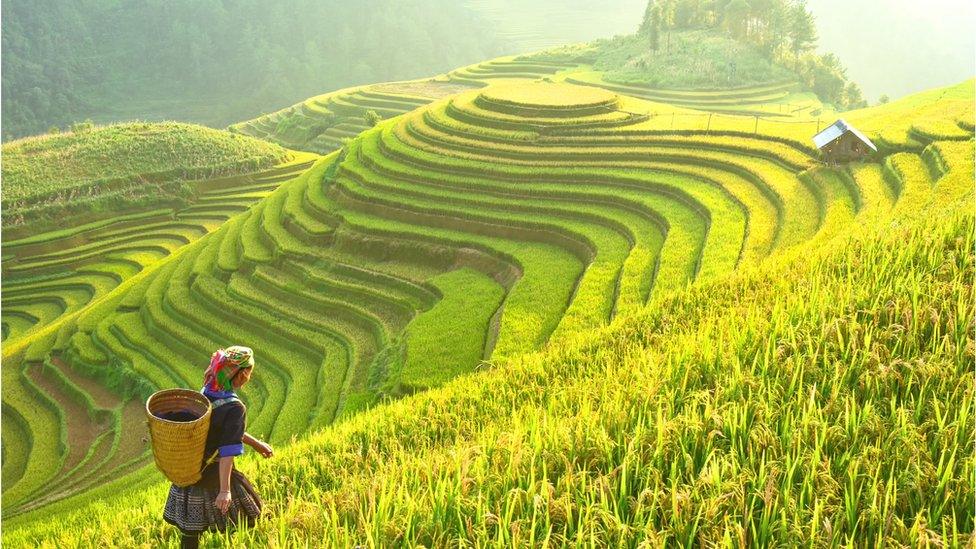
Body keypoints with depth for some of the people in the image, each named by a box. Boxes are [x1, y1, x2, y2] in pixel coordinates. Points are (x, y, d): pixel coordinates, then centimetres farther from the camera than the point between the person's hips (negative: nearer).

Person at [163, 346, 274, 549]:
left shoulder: (206, 391, 0)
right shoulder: (235, 408, -24)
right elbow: (227, 451, -29)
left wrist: (254, 443, 18)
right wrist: (225, 490, -30)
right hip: (213, 475, -7)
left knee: (190, 528, 17)